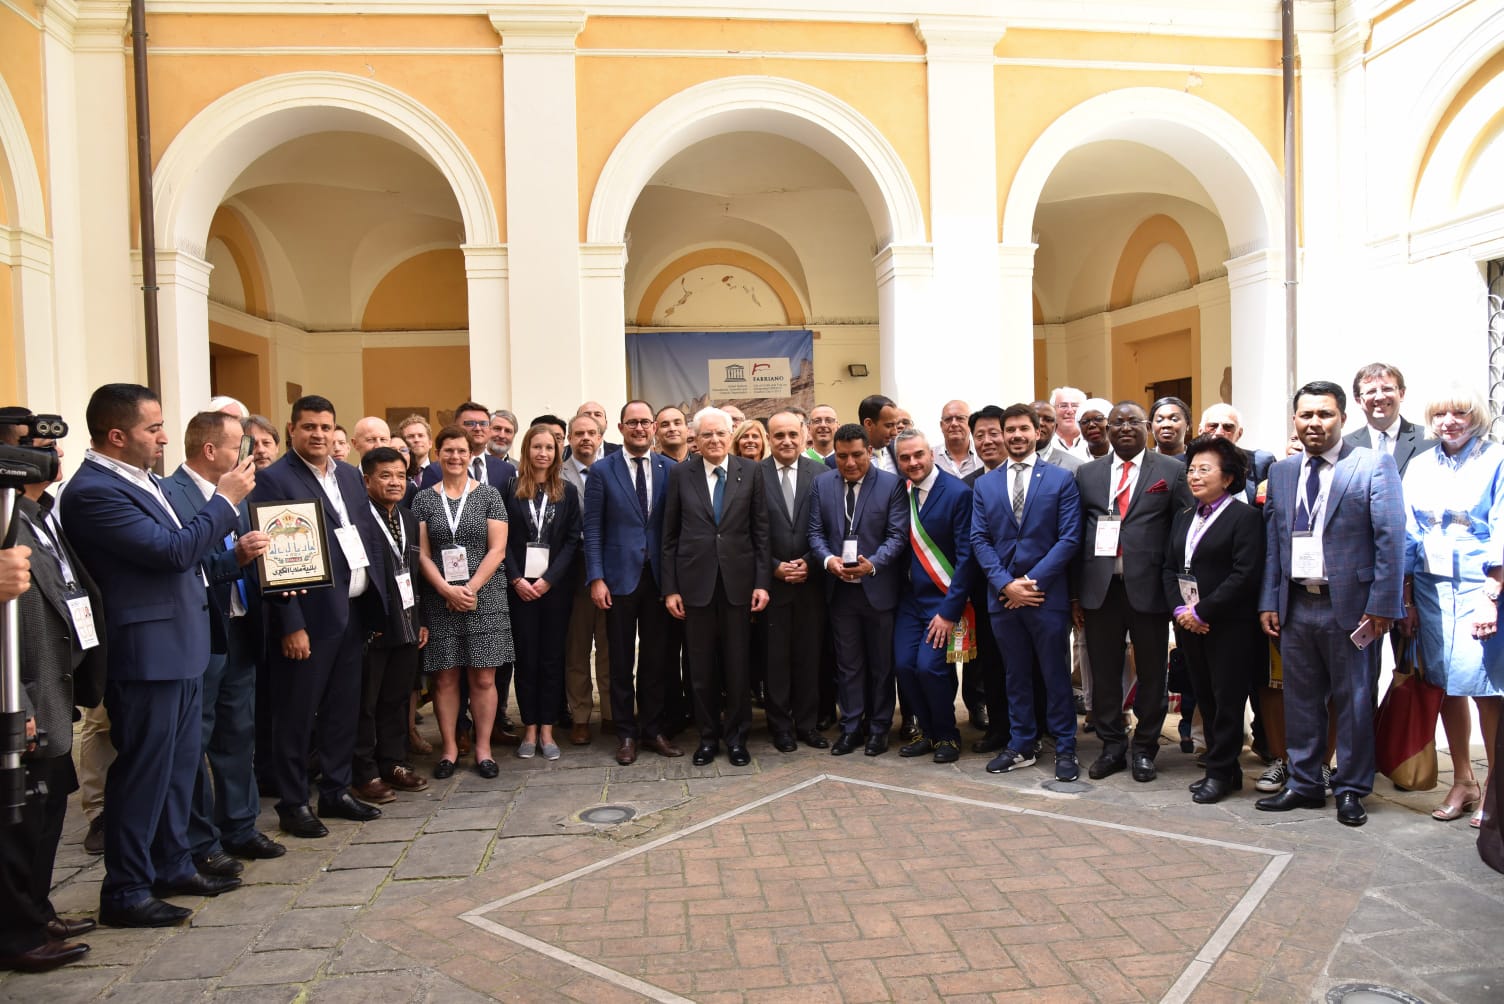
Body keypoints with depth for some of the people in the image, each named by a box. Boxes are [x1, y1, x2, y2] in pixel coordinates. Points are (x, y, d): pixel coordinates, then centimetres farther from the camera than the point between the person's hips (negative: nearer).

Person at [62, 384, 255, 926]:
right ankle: (125, 892, 16)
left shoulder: (143, 478, 10)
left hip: (179, 647, 9)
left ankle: (172, 865, 33)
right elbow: (173, 551, -24)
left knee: (180, 764, 18)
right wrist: (225, 500, -15)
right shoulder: (92, 491, -19)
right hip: (145, 653, -9)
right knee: (144, 771, 2)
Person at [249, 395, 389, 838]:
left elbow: (370, 535, 16)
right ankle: (292, 805, 18)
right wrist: (291, 625, -17)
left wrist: (378, 599, 9)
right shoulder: (274, 479, -10)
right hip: (308, 616, -7)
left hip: (353, 610, 7)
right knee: (296, 714, 5)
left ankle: (335, 791, 30)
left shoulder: (350, 475, 12)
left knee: (343, 709, 16)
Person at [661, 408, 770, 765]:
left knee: (737, 664, 7)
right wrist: (670, 588, -1)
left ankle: (736, 736, 22)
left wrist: (762, 581, -3)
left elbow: (761, 530, 2)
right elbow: (670, 535, 3)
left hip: (738, 581, 0)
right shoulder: (680, 474, 2)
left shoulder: (750, 470, 2)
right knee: (701, 666, 8)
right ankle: (708, 735, 24)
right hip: (696, 581, 0)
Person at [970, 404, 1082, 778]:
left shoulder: (1061, 478, 0)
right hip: (1002, 595, 3)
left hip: (1047, 594, -3)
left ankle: (1065, 749, 17)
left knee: (1055, 674, 5)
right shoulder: (985, 485, 9)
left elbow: (1069, 538, -6)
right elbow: (979, 540, 3)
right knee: (1016, 674, 13)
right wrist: (1006, 583, -10)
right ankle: (1021, 746, 23)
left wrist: (1032, 581, -13)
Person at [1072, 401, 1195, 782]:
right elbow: (1076, 536, 8)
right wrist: (1075, 594, 4)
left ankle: (1145, 748, 24)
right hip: (1100, 589, 2)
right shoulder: (1087, 474, 9)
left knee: (1151, 673, 9)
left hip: (1148, 588, -2)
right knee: (1104, 672, 9)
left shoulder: (1172, 471, 2)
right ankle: (1112, 746, 24)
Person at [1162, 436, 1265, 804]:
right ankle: (1224, 768, 22)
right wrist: (1180, 609, -3)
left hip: (1229, 626, -7)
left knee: (1227, 701, 1)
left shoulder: (1245, 517, -7)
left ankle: (1221, 772, 11)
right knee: (1205, 700, 11)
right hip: (1188, 624, 7)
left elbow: (1245, 574, -15)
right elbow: (1169, 568, 13)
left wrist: (1202, 611, -16)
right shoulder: (1183, 518, 15)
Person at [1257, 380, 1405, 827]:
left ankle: (1351, 790, 20)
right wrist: (1268, 602, 6)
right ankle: (1304, 784, 24)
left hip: (1350, 605, -4)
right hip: (1295, 606, 4)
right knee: (1300, 700, 12)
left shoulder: (1374, 465, -3)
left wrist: (1382, 605, -12)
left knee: (1354, 701, 6)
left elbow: (1391, 539, -7)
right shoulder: (1280, 472, 11)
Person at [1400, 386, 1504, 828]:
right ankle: (1463, 782, 22)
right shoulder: (1419, 466, 9)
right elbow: (1408, 536, 9)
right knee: (1445, 684, 9)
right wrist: (1406, 599, 6)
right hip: (1430, 588, 4)